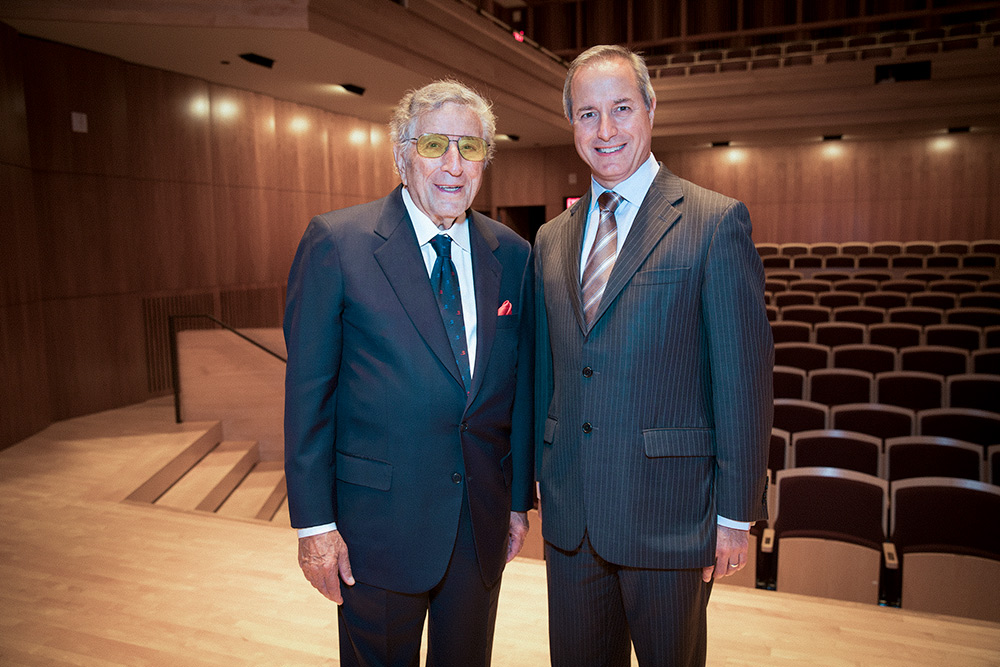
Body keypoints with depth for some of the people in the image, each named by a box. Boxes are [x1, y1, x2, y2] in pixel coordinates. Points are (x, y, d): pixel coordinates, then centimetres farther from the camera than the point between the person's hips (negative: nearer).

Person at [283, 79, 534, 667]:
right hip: (378, 520, -3)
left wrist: (520, 501, 9)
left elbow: (520, 386, 7)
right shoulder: (337, 242, -10)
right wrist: (314, 521, -10)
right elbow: (307, 391, -9)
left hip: (483, 524, 4)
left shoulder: (512, 255, 2)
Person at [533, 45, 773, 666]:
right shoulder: (551, 239, 8)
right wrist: (544, 478, 12)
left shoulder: (716, 221, -8)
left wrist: (736, 513, -10)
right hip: (569, 514, 5)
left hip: (670, 513, -4)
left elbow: (745, 375, -10)